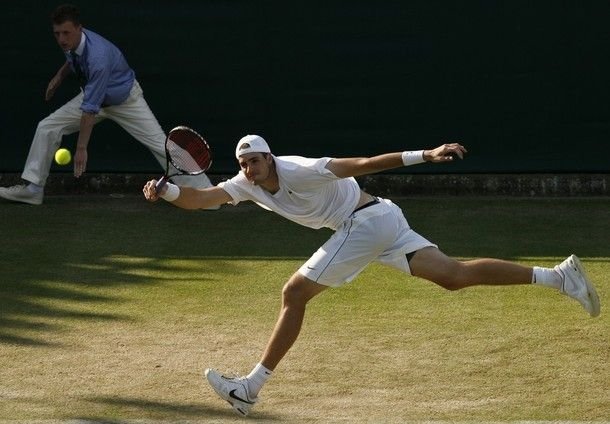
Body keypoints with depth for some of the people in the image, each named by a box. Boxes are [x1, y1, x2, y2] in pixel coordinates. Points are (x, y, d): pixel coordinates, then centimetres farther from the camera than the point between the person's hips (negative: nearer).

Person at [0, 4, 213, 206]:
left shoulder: (98, 56, -41)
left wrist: (81, 148, -40)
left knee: (161, 145, -15)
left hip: (126, 100, -7)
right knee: (47, 128, -4)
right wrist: (59, 76, 4)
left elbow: (90, 108, -41)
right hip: (94, 95, 7)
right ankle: (33, 189, 3)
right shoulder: (71, 41, -18)